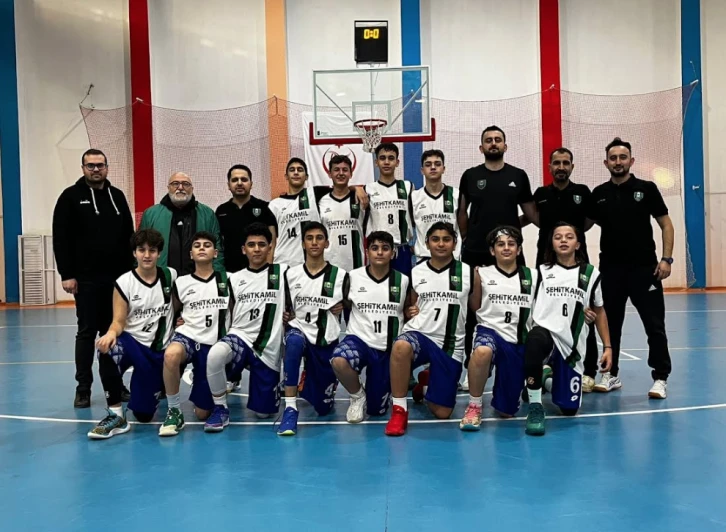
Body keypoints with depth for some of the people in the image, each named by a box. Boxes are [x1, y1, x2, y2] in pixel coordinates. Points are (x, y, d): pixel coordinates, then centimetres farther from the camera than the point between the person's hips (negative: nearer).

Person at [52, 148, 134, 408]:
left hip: (117, 277, 3)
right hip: (86, 279, -3)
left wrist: (131, 269, 8)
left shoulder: (117, 196, 10)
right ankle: (83, 388, 11)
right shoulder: (71, 197, -1)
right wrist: (67, 274, -11)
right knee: (87, 332, 3)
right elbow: (61, 238, -5)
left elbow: (128, 236, 13)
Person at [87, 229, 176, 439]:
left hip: (159, 351, 1)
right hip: (132, 342, -1)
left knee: (144, 415, -1)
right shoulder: (124, 283, -7)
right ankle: (116, 416, -27)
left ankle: (160, 386, 36)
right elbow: (119, 321, -10)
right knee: (107, 350, -40)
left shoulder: (171, 276, -2)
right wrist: (111, 333, -30)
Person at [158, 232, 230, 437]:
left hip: (213, 345, 0)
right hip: (187, 335, 0)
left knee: (202, 413, 1)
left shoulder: (226, 280, 4)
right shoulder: (181, 282, 6)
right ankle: (175, 411, -20)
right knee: (171, 355, -41)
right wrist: (178, 321, 1)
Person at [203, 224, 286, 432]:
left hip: (268, 349, -1)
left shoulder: (282, 272, 2)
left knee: (263, 412, 3)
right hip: (240, 337, 1)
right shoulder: (234, 279, 9)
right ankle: (220, 409, -14)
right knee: (215, 354, -37)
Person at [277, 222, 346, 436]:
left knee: (323, 407, 6)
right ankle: (290, 409, -33)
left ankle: (309, 382, 43)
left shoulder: (340, 275, -3)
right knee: (294, 342, -41)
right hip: (299, 331, 0)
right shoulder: (291, 274, 2)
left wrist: (344, 308, -13)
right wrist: (284, 315, -6)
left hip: (327, 342, 1)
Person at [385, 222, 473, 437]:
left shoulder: (468, 272, 1)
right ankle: (399, 409, -22)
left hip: (451, 345, 1)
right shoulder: (416, 272, 5)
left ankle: (426, 381, 36)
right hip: (419, 334, 0)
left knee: (442, 413, 2)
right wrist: (410, 311, -2)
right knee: (401, 346, -40)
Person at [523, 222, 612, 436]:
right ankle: (535, 407, -25)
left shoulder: (591, 274, 8)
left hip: (572, 346, 2)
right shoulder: (541, 272, 8)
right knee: (535, 340, -42)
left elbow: (599, 312, 16)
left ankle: (549, 379, 36)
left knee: (569, 408, 1)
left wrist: (607, 347, 12)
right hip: (545, 333, -2)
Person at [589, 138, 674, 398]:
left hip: (645, 268, -2)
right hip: (611, 269, 3)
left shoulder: (646, 189, 0)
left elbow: (666, 224, 0)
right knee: (611, 324, 10)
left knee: (655, 325, -1)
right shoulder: (599, 194, 6)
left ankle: (660, 378, 7)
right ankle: (611, 374, 22)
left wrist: (666, 258, -10)